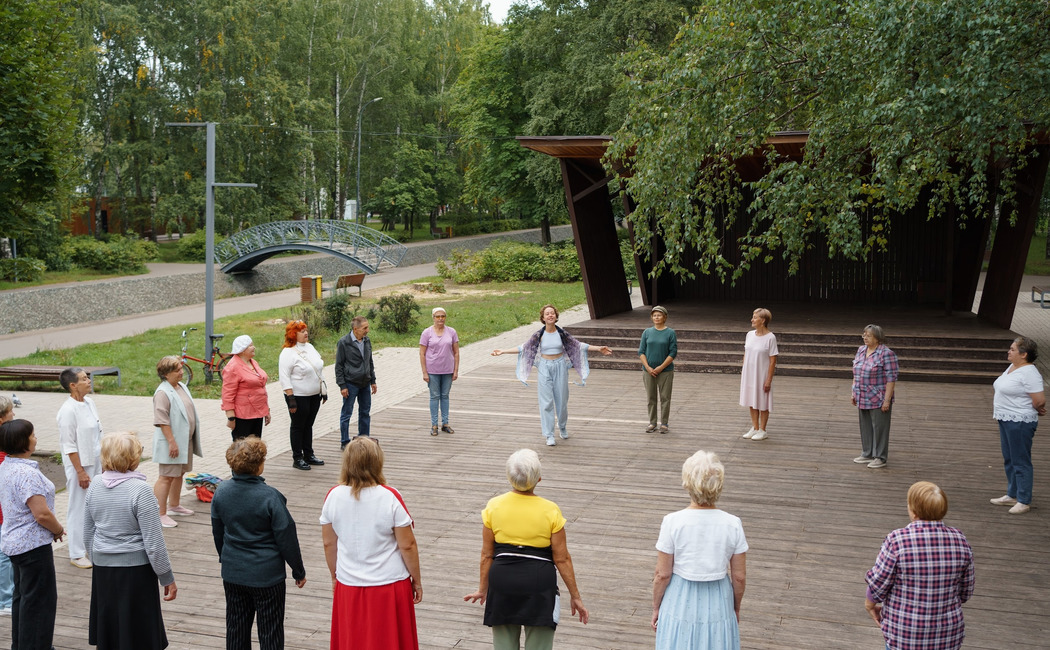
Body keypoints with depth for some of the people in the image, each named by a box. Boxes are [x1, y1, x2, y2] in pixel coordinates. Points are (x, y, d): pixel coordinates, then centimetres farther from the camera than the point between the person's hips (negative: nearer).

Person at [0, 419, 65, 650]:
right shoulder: (27, 473, -25)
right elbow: (42, 514, -29)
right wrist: (58, 530, -9)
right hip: (33, 545, -10)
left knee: (22, 596, 21)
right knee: (40, 599, 1)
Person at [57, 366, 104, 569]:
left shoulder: (89, 402, 5)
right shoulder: (68, 411, -19)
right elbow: (69, 446, -18)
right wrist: (81, 472, -17)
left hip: (95, 463, 8)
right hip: (80, 466, -8)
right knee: (78, 509, 2)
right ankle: (77, 554, 13)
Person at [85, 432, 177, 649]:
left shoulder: (95, 485, 0)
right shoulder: (140, 490, -19)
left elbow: (88, 535, 11)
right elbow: (154, 543, -16)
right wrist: (167, 579, -6)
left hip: (102, 567, 6)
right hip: (135, 570, -6)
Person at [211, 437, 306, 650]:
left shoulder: (221, 491, -6)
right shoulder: (270, 497, -21)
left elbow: (217, 532, 8)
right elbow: (286, 538, -14)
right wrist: (299, 571, -1)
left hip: (232, 574, 5)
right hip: (267, 574, -5)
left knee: (236, 627, 18)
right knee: (270, 632, 8)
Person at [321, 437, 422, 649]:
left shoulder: (334, 496, -8)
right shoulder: (390, 498, -17)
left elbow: (329, 543, 2)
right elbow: (407, 545, -12)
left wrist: (334, 576, 18)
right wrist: (417, 580, 2)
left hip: (348, 586, 3)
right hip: (389, 585, -3)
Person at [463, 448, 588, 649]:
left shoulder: (493, 506, -5)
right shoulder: (550, 511, -10)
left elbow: (487, 555, 1)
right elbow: (562, 559, -6)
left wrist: (482, 589, 14)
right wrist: (575, 596, 3)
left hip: (502, 581, 2)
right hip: (539, 582, -2)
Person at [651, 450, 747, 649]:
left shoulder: (672, 522, -17)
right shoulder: (732, 524, -13)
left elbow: (662, 575, -10)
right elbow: (739, 577, -4)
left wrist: (656, 607, 5)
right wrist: (736, 608, 13)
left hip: (681, 604, -1)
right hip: (718, 603, 1)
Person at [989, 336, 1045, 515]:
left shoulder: (1029, 373, -20)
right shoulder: (1012, 367, 10)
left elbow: (1040, 401, -22)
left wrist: (1031, 411, -3)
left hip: (1020, 423, -10)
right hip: (1006, 420, 10)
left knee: (1021, 462, -2)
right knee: (1009, 460, 19)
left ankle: (1024, 501, 6)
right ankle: (1012, 495, 30)